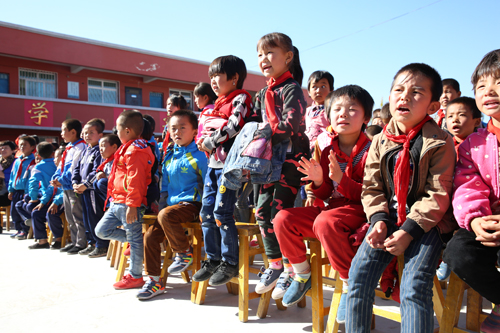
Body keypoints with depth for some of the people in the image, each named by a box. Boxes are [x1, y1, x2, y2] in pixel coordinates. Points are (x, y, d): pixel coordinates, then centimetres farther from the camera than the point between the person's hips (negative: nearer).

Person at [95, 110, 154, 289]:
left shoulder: (135, 151, -17)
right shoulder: (127, 149, 17)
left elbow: (135, 179, -24)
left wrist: (132, 204, -26)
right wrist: (114, 198, 24)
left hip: (129, 204, -11)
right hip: (117, 203, 11)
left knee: (135, 239, 1)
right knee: (102, 230, 13)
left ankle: (135, 276, 12)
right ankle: (132, 241, 22)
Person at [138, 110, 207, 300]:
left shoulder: (198, 156, -9)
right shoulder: (169, 156, 14)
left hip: (191, 204, -7)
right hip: (173, 203, 8)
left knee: (166, 215, -34)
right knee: (150, 236, -2)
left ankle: (185, 253, -10)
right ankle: (154, 281, 13)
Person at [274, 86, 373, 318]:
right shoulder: (328, 152, 9)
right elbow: (324, 195, 12)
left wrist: (340, 179, -24)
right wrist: (318, 181, -11)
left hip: (359, 211, -6)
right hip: (333, 208, 6)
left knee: (324, 221, -37)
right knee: (283, 219, -11)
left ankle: (350, 285, -18)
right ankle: (302, 275, 9)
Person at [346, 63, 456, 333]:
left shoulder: (439, 142, -6)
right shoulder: (380, 142, 5)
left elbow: (438, 195, -10)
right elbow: (371, 188, 5)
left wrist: (410, 230, -19)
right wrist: (379, 220, -13)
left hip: (426, 222, -3)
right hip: (388, 219, 3)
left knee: (414, 286, -18)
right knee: (359, 272, -10)